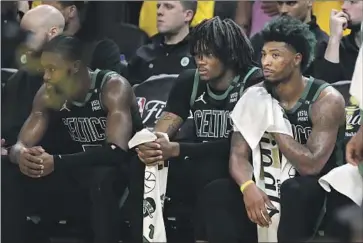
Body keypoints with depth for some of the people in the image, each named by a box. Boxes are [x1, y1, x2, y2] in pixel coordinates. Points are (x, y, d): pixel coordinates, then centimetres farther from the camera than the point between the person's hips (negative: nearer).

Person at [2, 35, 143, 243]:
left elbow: (118, 151, -34)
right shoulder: (48, 94, -6)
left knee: (102, 178, -40)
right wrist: (22, 155, -35)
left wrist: (57, 162, -43)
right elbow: (21, 145, -8)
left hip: (123, 167, -5)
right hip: (79, 167, 6)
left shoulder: (113, 87, -24)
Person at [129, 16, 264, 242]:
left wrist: (176, 149, -29)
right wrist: (148, 146, -29)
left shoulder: (253, 83, -14)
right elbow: (163, 128, -3)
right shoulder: (189, 80, 4)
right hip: (200, 167, 5)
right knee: (143, 166, -19)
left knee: (207, 170, -37)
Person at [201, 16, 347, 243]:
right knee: (216, 191, -17)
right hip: (272, 187, 5)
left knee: (294, 190, -38)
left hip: (320, 192, -5)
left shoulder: (326, 99, -18)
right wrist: (248, 187, -32)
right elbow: (238, 155, -10)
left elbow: (311, 166, -28)